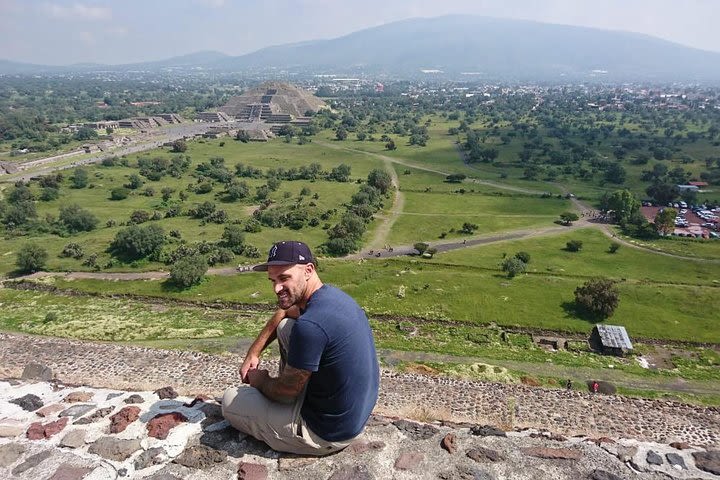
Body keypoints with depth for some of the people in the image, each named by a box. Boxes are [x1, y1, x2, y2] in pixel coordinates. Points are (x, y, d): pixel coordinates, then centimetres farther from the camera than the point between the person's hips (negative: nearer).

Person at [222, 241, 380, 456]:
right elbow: (285, 312, 20)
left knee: (230, 400, 4)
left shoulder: (310, 326, -30)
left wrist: (259, 381, 5)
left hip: (329, 434, -8)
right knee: (286, 326, 13)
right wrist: (254, 351, 14)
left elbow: (287, 390, -16)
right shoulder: (331, 293, -2)